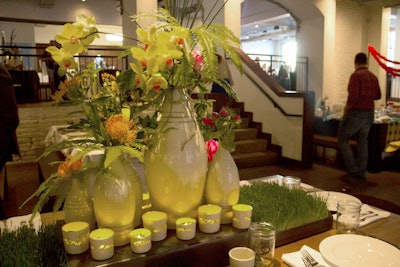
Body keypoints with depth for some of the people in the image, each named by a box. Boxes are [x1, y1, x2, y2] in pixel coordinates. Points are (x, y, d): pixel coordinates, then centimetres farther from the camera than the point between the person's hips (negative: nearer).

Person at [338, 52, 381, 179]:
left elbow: (353, 96, -23)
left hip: (355, 113, -7)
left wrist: (346, 109, -9)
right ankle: (361, 172, 17)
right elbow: (377, 95, 17)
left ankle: (352, 168, 4)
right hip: (369, 113, 7)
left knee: (343, 139, 8)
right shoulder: (373, 76, 8)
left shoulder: (356, 75, -14)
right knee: (362, 142, 13)